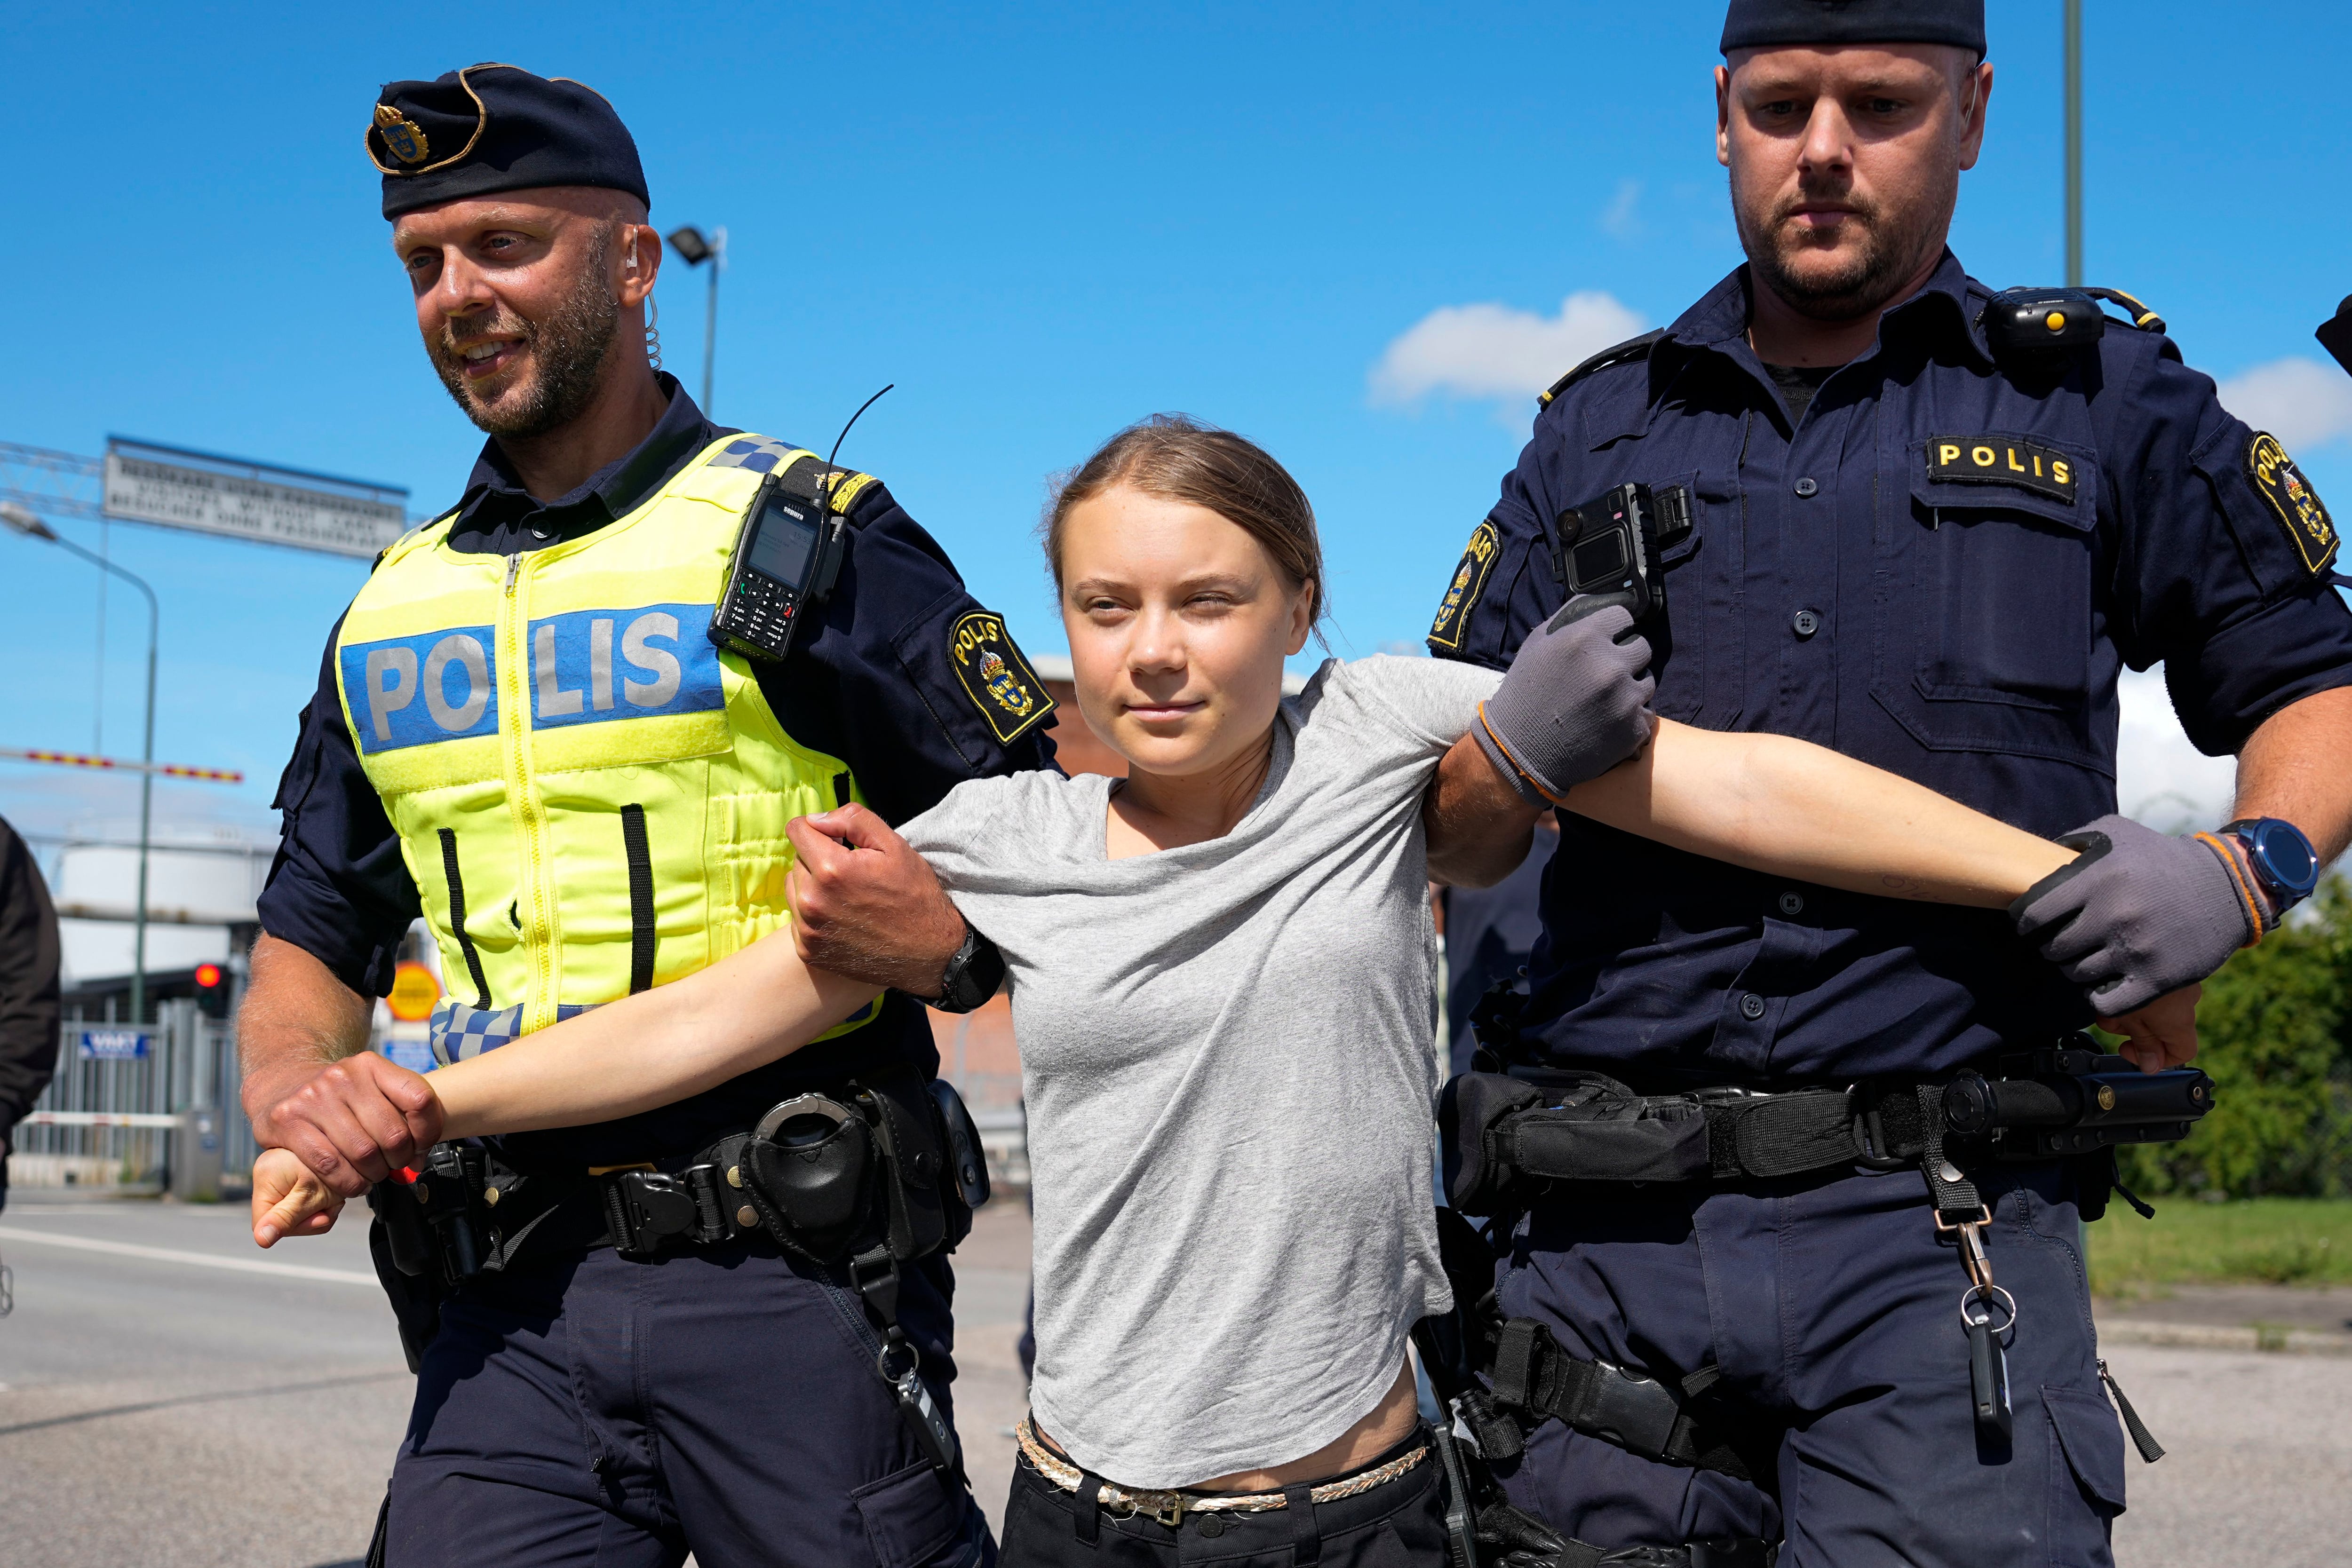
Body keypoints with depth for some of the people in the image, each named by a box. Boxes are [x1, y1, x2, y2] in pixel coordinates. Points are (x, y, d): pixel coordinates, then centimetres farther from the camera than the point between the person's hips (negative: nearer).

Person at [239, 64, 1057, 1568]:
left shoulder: (809, 538, 0)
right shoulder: (397, 603, 16)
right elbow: (314, 932, 18)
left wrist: (916, 922, -21)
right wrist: (292, 1080, -2)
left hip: (792, 1283, -4)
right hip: (506, 1305, 4)